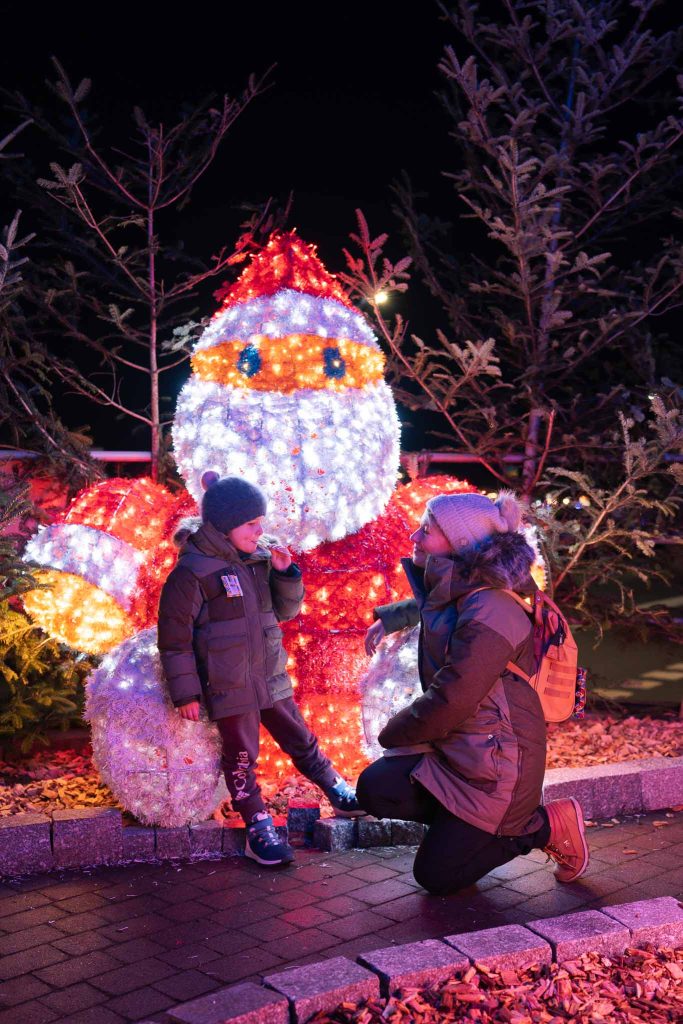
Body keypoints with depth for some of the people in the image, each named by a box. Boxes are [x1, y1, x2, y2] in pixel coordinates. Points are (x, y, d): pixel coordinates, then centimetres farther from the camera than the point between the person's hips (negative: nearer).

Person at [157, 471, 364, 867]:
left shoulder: (260, 560, 5)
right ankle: (258, 827, 16)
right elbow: (174, 636, -11)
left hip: (271, 677, 6)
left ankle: (339, 793, 33)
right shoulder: (192, 571, -14)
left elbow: (285, 611, 12)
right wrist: (185, 692, -11)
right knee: (241, 756, 4)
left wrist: (285, 572, -6)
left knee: (300, 739, 17)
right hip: (228, 685, -6)